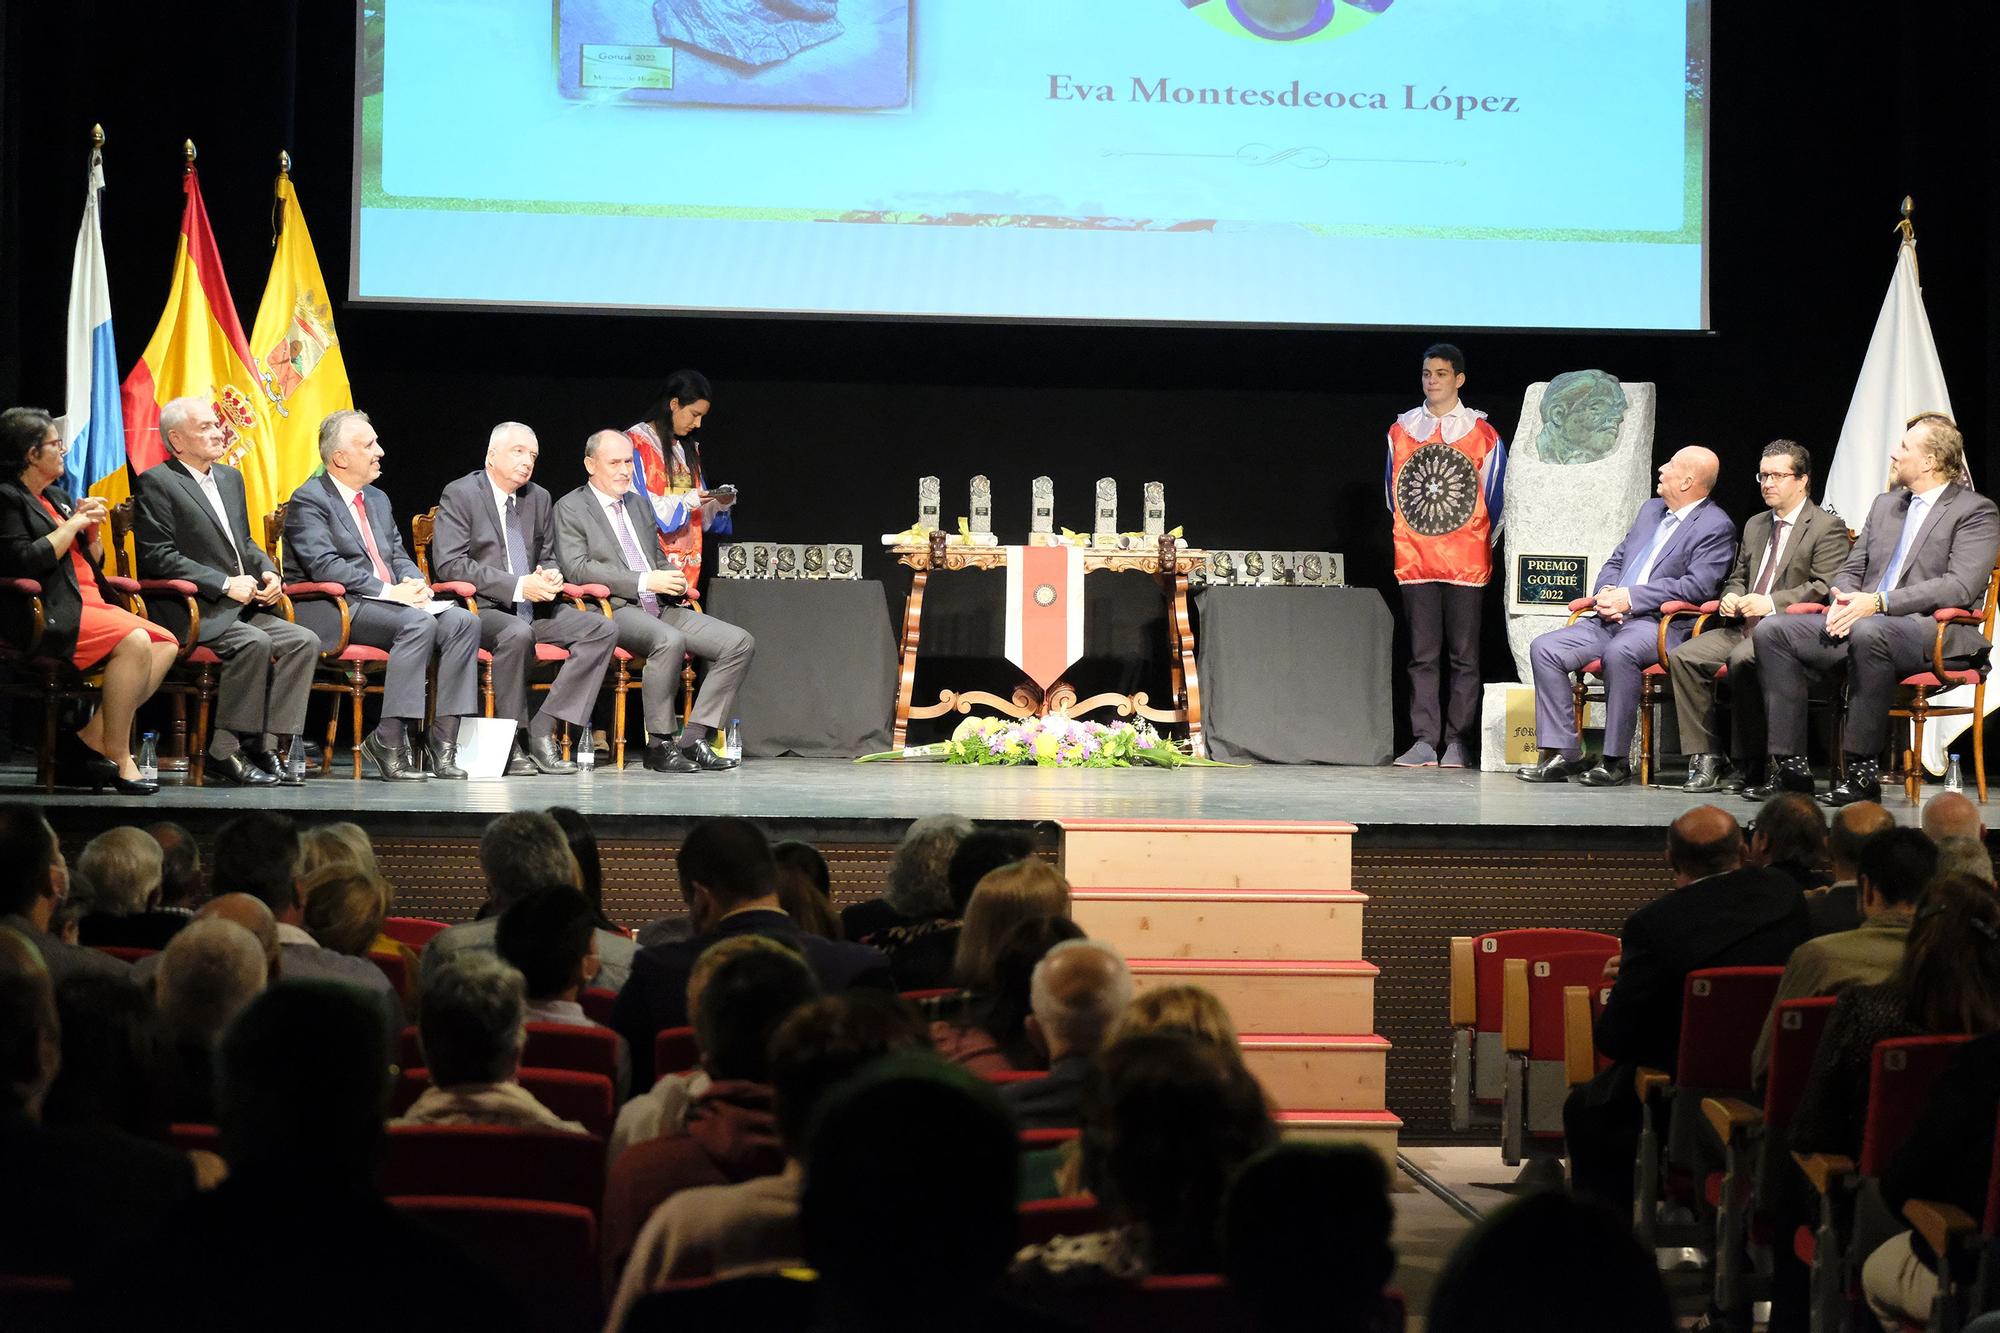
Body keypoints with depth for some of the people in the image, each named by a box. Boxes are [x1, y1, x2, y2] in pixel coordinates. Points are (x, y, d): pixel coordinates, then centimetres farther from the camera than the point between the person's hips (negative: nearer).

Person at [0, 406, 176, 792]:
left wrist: (90, 531, 7)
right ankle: (117, 759, -26)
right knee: (134, 641, -30)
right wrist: (73, 524, -8)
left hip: (89, 605, 9)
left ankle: (92, 736, -16)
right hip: (49, 616, -9)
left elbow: (92, 566, 27)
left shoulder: (56, 497, 24)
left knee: (166, 644, -12)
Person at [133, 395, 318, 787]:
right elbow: (157, 556, -14)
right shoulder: (156, 483, -4)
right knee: (254, 643, -32)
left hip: (241, 606, 8)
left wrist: (268, 572, 4)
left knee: (304, 641, -14)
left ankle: (270, 745, -16)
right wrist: (225, 584, -18)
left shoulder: (230, 478, 21)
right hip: (191, 611, -8)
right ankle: (225, 751, -23)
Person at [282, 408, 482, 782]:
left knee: (463, 621, -16)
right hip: (337, 611, -8)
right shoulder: (308, 500, -5)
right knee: (418, 624, -33)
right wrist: (388, 591, -21)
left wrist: (414, 583, -2)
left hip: (392, 602, 8)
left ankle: (443, 745, -21)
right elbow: (324, 566, -16)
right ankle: (389, 740, -31)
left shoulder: (378, 499, 23)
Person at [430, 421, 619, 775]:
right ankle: (512, 742, -23)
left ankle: (542, 731, -19)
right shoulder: (459, 495, -4)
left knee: (603, 630, -14)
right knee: (518, 634, -38)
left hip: (534, 606, 7)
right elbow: (449, 564, -14)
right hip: (480, 607, -7)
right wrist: (517, 586, -21)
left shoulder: (539, 498, 15)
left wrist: (551, 575, -3)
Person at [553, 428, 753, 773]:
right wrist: (645, 582, -19)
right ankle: (659, 745, -26)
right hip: (615, 610, -8)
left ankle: (693, 739, -15)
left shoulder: (638, 503, 23)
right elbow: (577, 568, -12)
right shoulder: (570, 508, 1)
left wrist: (675, 579, 3)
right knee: (669, 641, -38)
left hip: (662, 607, 8)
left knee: (740, 643, -12)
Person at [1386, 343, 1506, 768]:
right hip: (1415, 562, 2)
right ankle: (1424, 742, 1)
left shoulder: (1482, 434, 3)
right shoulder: (1401, 430, 10)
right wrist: (1405, 542, 13)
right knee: (1422, 655, 1)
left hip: (1466, 564, -2)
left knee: (1463, 655, 0)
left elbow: (1495, 496, 7)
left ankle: (1457, 742, 2)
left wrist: (1484, 546, 5)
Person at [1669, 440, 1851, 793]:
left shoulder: (1828, 528, 0)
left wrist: (1771, 603, -21)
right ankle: (1706, 760, -16)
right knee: (1683, 657, -17)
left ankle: (1751, 763, -25)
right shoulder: (1755, 525, 25)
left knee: (1742, 658, -36)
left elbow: (1825, 588, -11)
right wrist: (1731, 597, 5)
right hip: (1743, 627, 8)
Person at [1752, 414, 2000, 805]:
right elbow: (1852, 570, 23)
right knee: (1773, 630, -12)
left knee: (1869, 632, -40)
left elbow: (1961, 586, -15)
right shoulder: (1885, 505, 22)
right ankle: (1790, 765, -14)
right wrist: (1843, 598, -3)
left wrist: (1879, 603, -23)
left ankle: (1863, 770, -31)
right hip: (1860, 622, 8)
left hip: (1935, 633, -8)